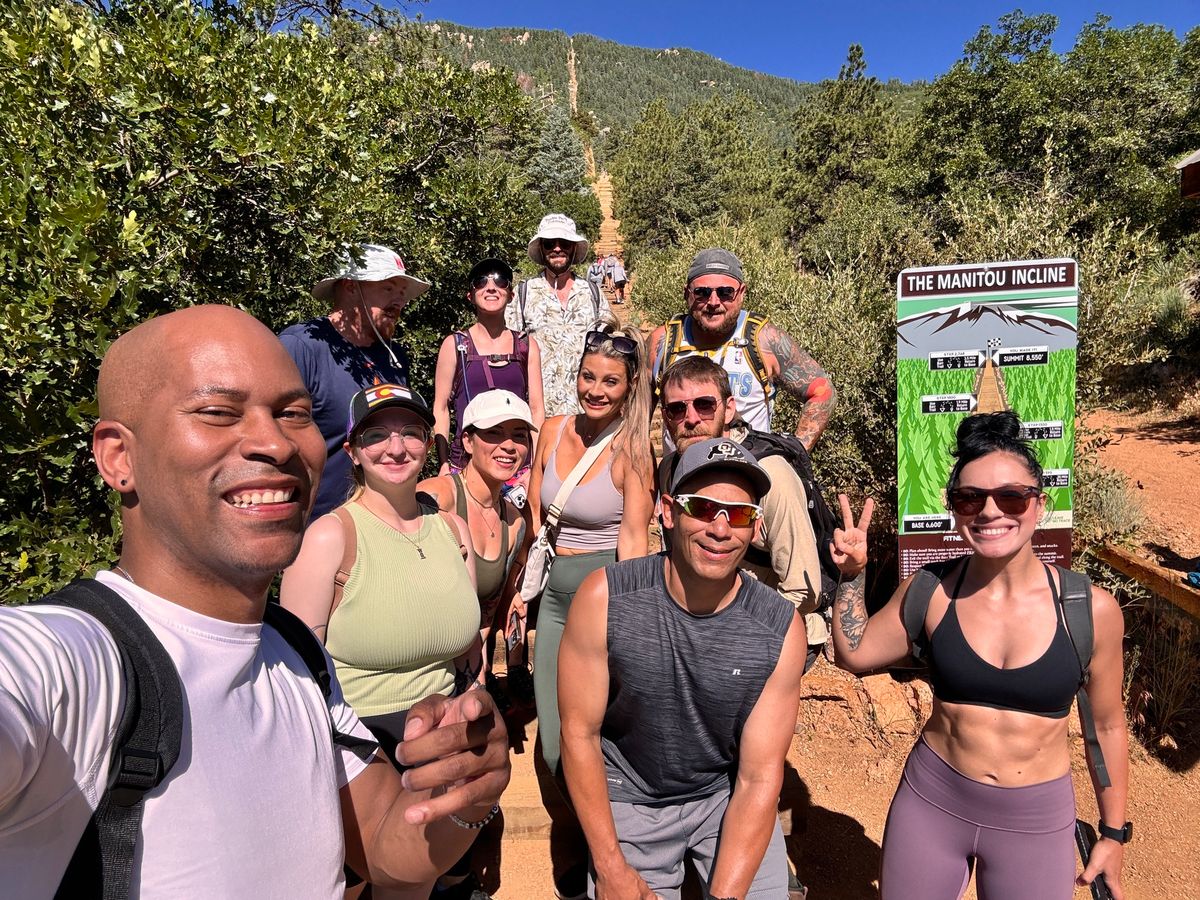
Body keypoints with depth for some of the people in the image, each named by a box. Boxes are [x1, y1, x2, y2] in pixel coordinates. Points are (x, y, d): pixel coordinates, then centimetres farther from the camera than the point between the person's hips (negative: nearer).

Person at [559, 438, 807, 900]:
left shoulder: (781, 629, -19)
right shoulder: (603, 598, -22)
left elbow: (759, 778, -14)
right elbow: (579, 733, -13)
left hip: (726, 795, 1)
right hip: (627, 798, 0)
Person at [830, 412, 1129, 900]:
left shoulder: (1091, 609, -11)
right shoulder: (931, 592, -10)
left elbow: (1107, 724, 2)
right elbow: (854, 654, 2)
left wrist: (1114, 833, 9)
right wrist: (851, 575, -9)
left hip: (1036, 821, 0)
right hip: (930, 804, 1)